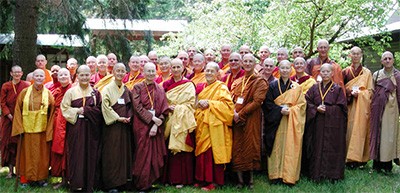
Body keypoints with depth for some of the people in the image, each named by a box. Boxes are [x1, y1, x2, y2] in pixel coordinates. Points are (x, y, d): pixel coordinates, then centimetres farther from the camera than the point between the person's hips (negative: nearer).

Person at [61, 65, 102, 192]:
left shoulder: (95, 93, 7)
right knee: (76, 155, -1)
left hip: (91, 129, 1)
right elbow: (64, 108, 0)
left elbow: (99, 110, -1)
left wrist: (84, 110, -10)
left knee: (91, 155, 2)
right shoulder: (71, 92, 5)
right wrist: (77, 111, -12)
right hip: (75, 128, -1)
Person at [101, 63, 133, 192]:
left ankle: (122, 180, 16)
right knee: (112, 154, -4)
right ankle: (111, 184, 2)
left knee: (124, 152, 7)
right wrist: (118, 118, -15)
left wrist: (129, 117, -4)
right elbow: (105, 106, -11)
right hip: (112, 125, -5)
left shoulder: (126, 89, 12)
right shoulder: (107, 88, -3)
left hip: (125, 125, 5)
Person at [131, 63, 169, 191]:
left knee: (155, 155, 2)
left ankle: (152, 182, 12)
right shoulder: (138, 87, 2)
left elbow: (163, 110, 3)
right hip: (142, 125, -3)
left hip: (156, 126, 3)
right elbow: (137, 107, -8)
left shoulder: (160, 90, 10)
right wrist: (152, 118, -16)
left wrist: (156, 125, -11)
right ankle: (142, 184, 6)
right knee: (143, 154, -2)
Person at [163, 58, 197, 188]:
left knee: (182, 148, -5)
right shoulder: (166, 84, 12)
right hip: (170, 120, 3)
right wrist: (168, 108, -6)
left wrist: (176, 108, -11)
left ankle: (182, 179, 1)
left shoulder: (188, 85, 3)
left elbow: (191, 103, -3)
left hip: (183, 121, -3)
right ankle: (171, 177, 9)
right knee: (170, 149, 1)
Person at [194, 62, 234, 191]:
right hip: (202, 124, 7)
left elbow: (227, 104, -14)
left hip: (214, 125, -7)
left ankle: (214, 181, 2)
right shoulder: (203, 87, 18)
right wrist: (200, 104, 4)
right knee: (203, 152, 7)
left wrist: (209, 103, -16)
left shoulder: (221, 87, -3)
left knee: (213, 152, -6)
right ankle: (203, 179, 16)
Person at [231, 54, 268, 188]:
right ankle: (240, 179, 7)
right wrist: (234, 112, -10)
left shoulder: (260, 82, -1)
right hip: (236, 118, 4)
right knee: (237, 147, 1)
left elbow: (257, 101, -11)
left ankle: (251, 179, 7)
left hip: (251, 119, -4)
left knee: (250, 146, -2)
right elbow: (231, 98, 11)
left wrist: (241, 114, -14)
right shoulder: (237, 82, 16)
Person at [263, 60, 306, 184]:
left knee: (290, 148, -2)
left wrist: (290, 110, -14)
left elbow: (301, 104, 2)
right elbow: (267, 103, -1)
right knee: (277, 147, 1)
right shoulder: (273, 85, 5)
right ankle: (276, 174, 9)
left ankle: (289, 176, 4)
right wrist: (280, 110, -15)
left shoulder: (296, 87, 6)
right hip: (276, 121, 0)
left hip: (292, 122, 0)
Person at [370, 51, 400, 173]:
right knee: (377, 132, 3)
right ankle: (377, 163, 10)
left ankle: (387, 164, 5)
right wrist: (372, 109, 5)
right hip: (377, 108, 2)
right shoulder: (376, 75, 10)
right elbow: (372, 93, 11)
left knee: (388, 134, -2)